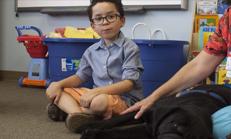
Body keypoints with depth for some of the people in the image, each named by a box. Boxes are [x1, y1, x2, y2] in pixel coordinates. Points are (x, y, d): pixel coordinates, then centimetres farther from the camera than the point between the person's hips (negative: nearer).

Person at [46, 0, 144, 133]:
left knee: (99, 102, -41)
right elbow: (80, 77, 14)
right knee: (53, 91, -2)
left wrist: (96, 91, -28)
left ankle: (67, 107, -12)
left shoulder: (129, 48, -11)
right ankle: (78, 113, -28)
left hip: (125, 99, -6)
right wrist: (59, 84, -6)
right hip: (97, 94, 6)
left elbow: (129, 83, -18)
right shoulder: (91, 51, 7)